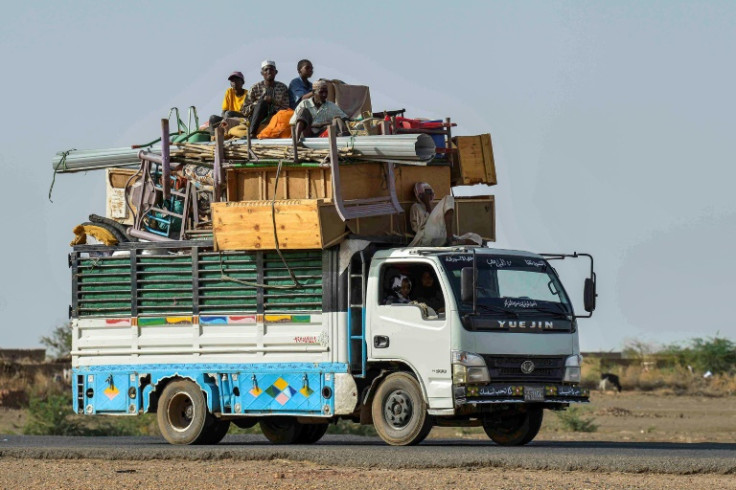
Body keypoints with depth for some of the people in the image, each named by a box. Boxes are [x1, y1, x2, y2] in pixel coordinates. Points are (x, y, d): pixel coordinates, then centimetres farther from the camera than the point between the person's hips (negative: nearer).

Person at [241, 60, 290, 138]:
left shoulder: (283, 88, 12)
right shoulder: (255, 88, 10)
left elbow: (286, 109, 3)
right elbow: (244, 111, 7)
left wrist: (273, 102, -13)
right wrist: (258, 103, -10)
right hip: (256, 119, 0)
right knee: (262, 102, -31)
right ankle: (252, 133, -46)